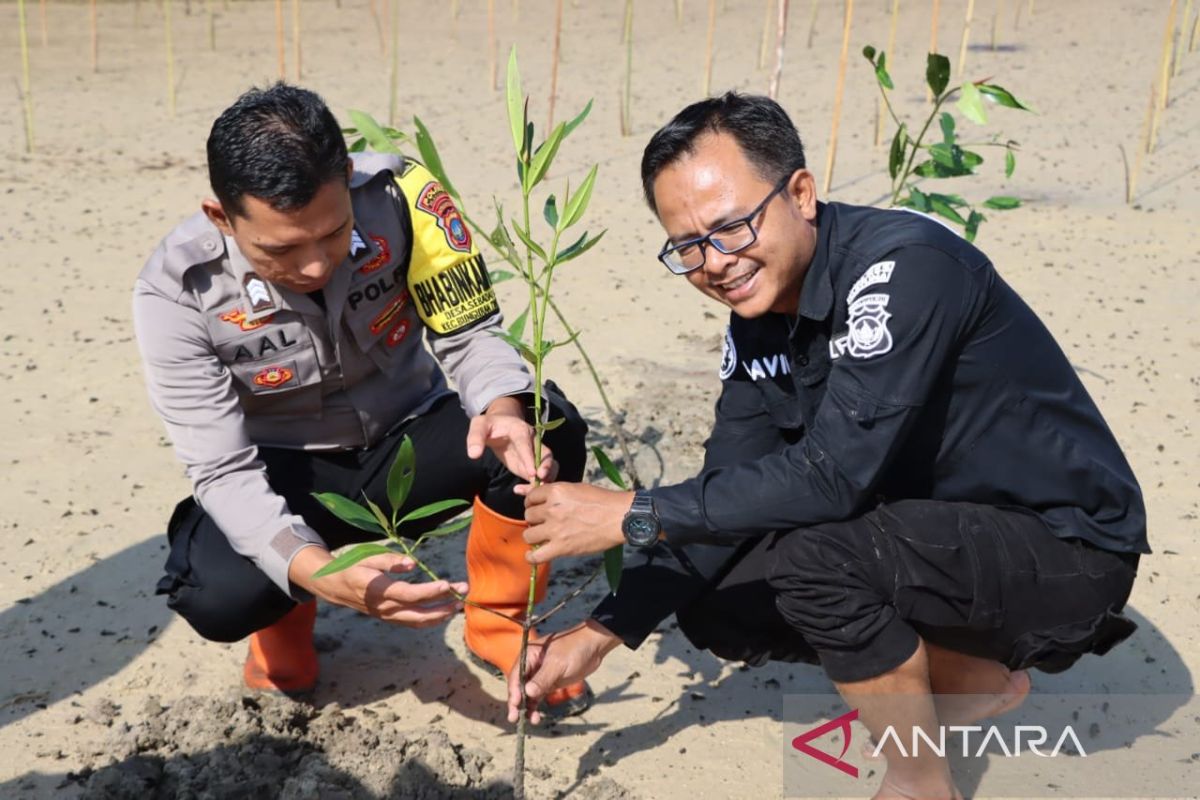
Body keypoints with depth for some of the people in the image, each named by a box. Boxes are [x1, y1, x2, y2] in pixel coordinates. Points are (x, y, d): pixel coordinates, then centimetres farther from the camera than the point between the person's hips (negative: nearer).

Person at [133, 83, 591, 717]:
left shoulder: (396, 196, -22)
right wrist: (319, 571, -43)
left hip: (410, 442, 2)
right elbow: (223, 470, -25)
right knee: (218, 597, -32)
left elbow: (470, 333, -17)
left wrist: (503, 409, -42)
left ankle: (501, 622, 0)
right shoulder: (177, 294, -24)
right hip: (290, 477, -1)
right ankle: (287, 615, 9)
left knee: (546, 427, -28)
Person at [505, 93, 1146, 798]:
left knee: (810, 558, -31)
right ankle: (976, 677, 15)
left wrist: (633, 516, -26)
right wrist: (601, 634, -6)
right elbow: (730, 491, 1)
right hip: (929, 533, 8)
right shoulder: (758, 321, -1)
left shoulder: (905, 266, -26)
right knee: (712, 606, 1)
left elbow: (833, 475, -32)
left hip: (1067, 549, -8)